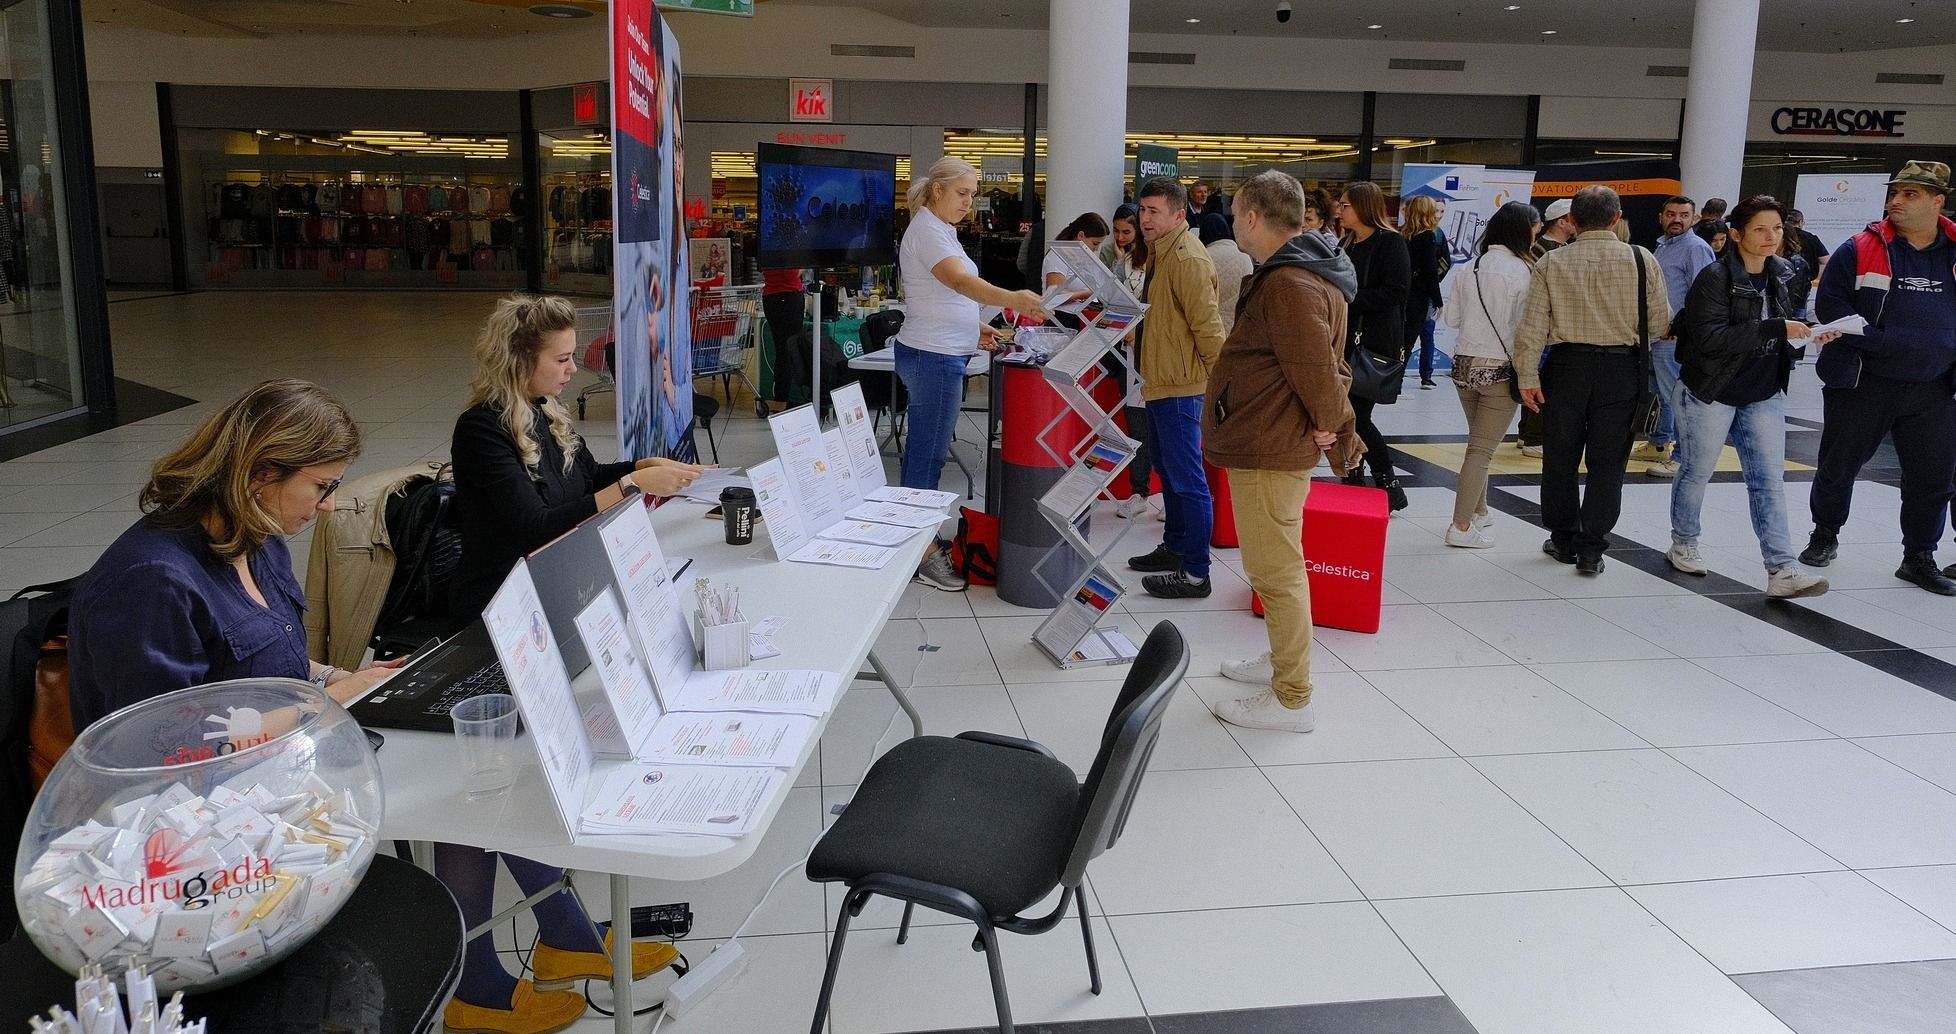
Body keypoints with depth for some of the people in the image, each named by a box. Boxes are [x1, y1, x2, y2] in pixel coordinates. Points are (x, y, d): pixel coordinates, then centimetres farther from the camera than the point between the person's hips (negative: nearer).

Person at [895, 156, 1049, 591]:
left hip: (939, 355, 11)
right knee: (927, 453, -6)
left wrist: (972, 327, 10)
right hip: (933, 357, -11)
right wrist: (1010, 299, -49)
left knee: (924, 451, 16)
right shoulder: (927, 231, -16)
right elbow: (961, 281, -34)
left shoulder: (940, 230, 16)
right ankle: (921, 555, -1)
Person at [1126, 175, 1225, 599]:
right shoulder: (1161, 251, 14)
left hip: (1181, 385, -11)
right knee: (1167, 470, 20)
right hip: (1159, 381, 11)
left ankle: (1195, 573, -3)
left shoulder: (1188, 258, -19)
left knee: (1186, 477, -7)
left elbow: (1207, 325, -21)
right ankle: (1174, 547, 34)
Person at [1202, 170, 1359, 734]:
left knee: (1276, 570, -3)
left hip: (1270, 451, -11)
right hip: (1271, 444, 11)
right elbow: (1326, 364, 18)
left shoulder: (1289, 285, -23)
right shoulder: (1304, 273, 13)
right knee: (1275, 565, 22)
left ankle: (1291, 699, 5)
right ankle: (1283, 661, 37)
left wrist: (1331, 423, -11)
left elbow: (1318, 370, -26)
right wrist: (1337, 423, 11)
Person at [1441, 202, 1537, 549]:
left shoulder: (1468, 268, 3)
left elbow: (1452, 318, 9)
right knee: (1483, 449, 0)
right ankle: (1462, 526, 2)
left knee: (1479, 443, 21)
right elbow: (1522, 327, -14)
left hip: (1465, 364, 6)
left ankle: (1478, 512, 31)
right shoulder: (1519, 270, -13)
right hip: (1500, 368, -6)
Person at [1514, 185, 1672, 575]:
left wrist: (1528, 376, -3)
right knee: (1607, 463, 7)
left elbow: (1532, 326, -6)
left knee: (1560, 459, 13)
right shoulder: (1641, 259, -3)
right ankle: (1591, 549, 7)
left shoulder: (1552, 262, -2)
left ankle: (1564, 539, 24)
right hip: (1621, 370, 0)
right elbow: (1660, 324, 0)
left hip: (1566, 367, 0)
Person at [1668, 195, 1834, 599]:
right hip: (1712, 393, -5)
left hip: (1764, 395, 5)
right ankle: (1683, 545, 31)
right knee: (1696, 471, 10)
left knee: (1769, 480, -1)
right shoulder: (1715, 277, -15)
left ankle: (1781, 571, -4)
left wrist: (1807, 333, -2)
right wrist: (1775, 328, -29)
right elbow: (1710, 338, -25)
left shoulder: (1784, 275, 6)